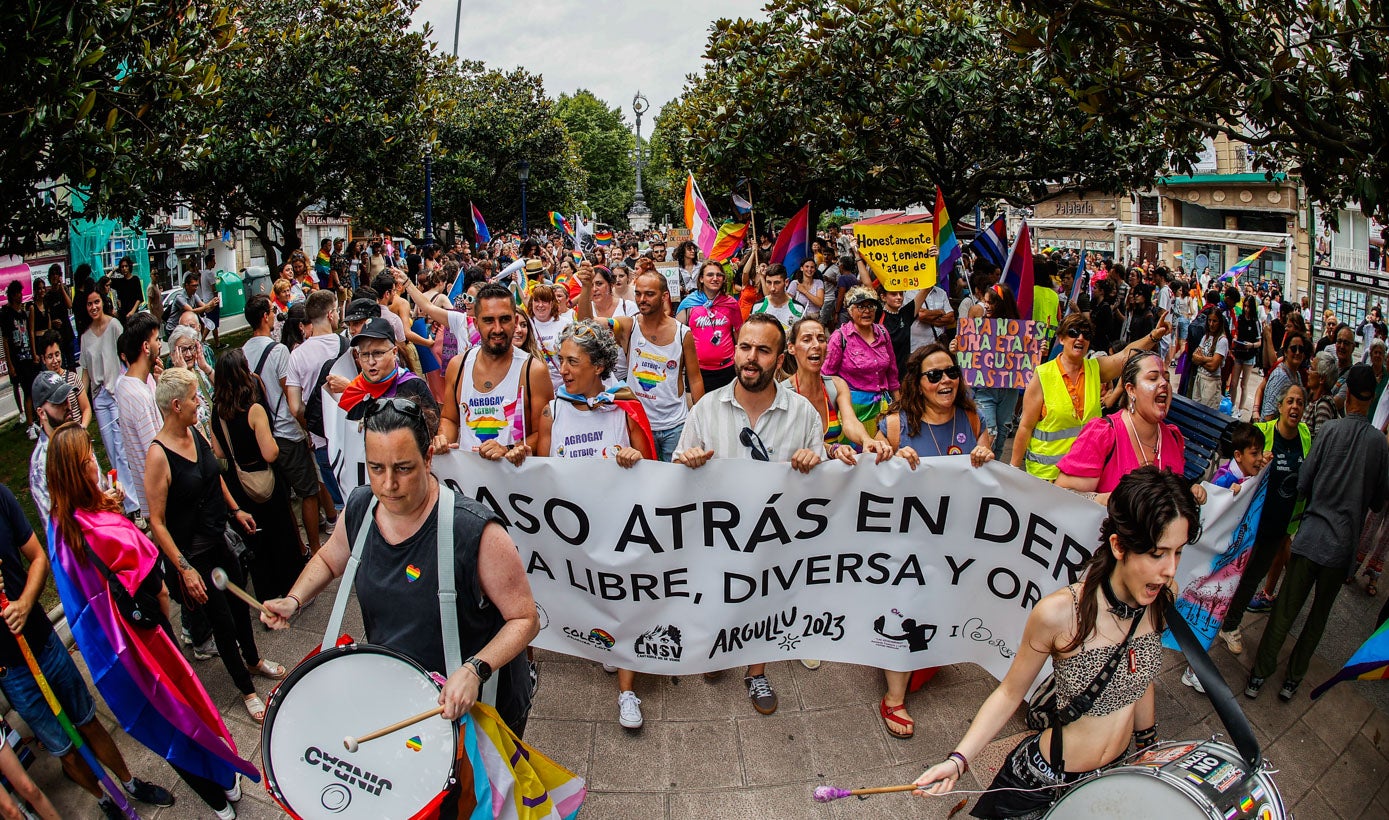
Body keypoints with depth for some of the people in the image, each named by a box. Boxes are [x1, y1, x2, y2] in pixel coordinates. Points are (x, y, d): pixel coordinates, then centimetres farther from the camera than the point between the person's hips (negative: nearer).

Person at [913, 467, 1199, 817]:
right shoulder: (1059, 612, -28)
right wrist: (959, 759, -26)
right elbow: (1010, 693, -15)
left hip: (1116, 774, 5)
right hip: (1045, 780, -5)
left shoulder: (1161, 599, -12)